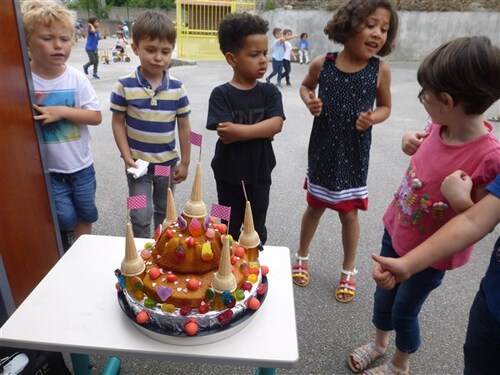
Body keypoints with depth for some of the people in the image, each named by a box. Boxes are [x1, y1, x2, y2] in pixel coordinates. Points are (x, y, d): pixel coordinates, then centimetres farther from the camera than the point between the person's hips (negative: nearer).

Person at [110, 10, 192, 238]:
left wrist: (185, 162, 0)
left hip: (168, 163, 2)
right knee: (141, 215, 3)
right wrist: (127, 158, -10)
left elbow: (184, 127, -2)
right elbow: (118, 123, -4)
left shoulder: (177, 89, -8)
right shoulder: (124, 87, -12)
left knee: (164, 211, 20)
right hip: (138, 163, -2)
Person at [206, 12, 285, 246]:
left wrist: (239, 130, -26)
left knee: (256, 231, 18)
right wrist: (262, 130, -18)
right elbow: (225, 135, -22)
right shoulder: (221, 95, -11)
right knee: (229, 231, 18)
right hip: (229, 176, -1)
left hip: (259, 175, 2)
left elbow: (276, 124, -19)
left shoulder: (270, 92, -3)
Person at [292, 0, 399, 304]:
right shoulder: (322, 64, -8)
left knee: (349, 212, 11)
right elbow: (306, 87, 11)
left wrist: (372, 118, -18)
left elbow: (386, 107, 4)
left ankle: (349, 271, 34)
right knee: (315, 206, 15)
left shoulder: (381, 70, -9)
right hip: (322, 149, 1)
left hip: (355, 153, 0)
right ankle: (302, 257, 40)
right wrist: (310, 101, -11)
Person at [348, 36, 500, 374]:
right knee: (383, 295, 25)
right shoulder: (440, 125, -12)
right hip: (396, 228, 6)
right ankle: (379, 343, 55)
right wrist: (412, 142, -8)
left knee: (404, 311, 17)